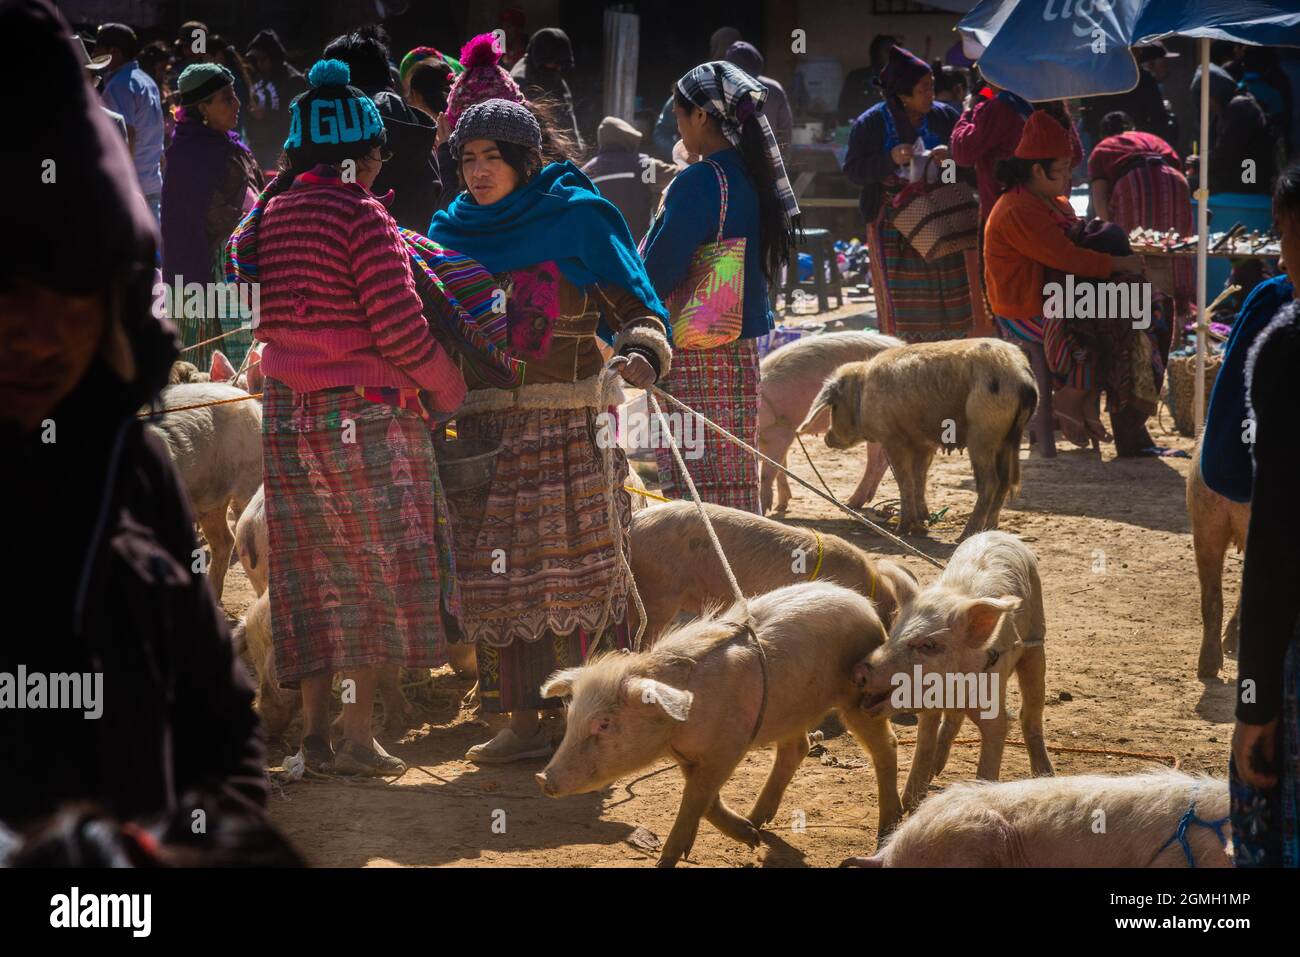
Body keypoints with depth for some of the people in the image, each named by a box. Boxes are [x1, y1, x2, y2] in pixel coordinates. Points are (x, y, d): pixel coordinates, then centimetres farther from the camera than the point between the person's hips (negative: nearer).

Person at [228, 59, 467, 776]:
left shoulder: (270, 212, 8)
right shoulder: (360, 214, -13)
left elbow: (271, 312, 13)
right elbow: (398, 325, -15)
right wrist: (447, 391, -1)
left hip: (286, 412, 6)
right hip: (362, 412, -6)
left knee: (311, 575, 11)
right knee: (377, 567, 3)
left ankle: (314, 730, 13)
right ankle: (358, 735, 2)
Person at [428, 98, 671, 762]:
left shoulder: (577, 219, -1)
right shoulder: (453, 230, 11)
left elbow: (635, 306, -5)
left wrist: (641, 354, -25)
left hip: (568, 427, -4)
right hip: (484, 426, 4)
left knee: (576, 570, -5)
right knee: (497, 576, 3)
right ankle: (524, 722, 9)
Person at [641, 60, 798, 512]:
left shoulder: (697, 183, -17)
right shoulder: (753, 175, 8)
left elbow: (659, 271, -18)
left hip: (691, 353, -8)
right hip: (742, 348, 8)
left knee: (692, 483, -5)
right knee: (736, 478, 13)